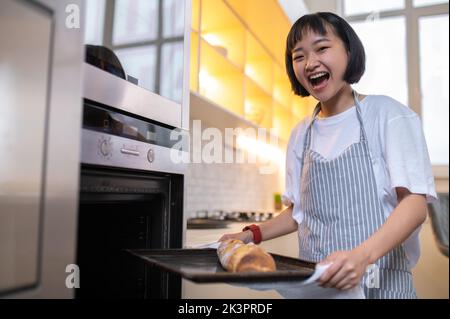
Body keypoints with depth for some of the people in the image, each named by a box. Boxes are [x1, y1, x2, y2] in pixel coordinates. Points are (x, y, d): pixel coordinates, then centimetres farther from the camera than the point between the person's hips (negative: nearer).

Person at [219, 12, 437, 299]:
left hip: (381, 282, -4)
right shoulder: (301, 135, 5)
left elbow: (415, 202, -16)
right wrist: (251, 235, -3)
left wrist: (362, 255, -31)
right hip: (315, 281, 5)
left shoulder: (388, 115, -8)